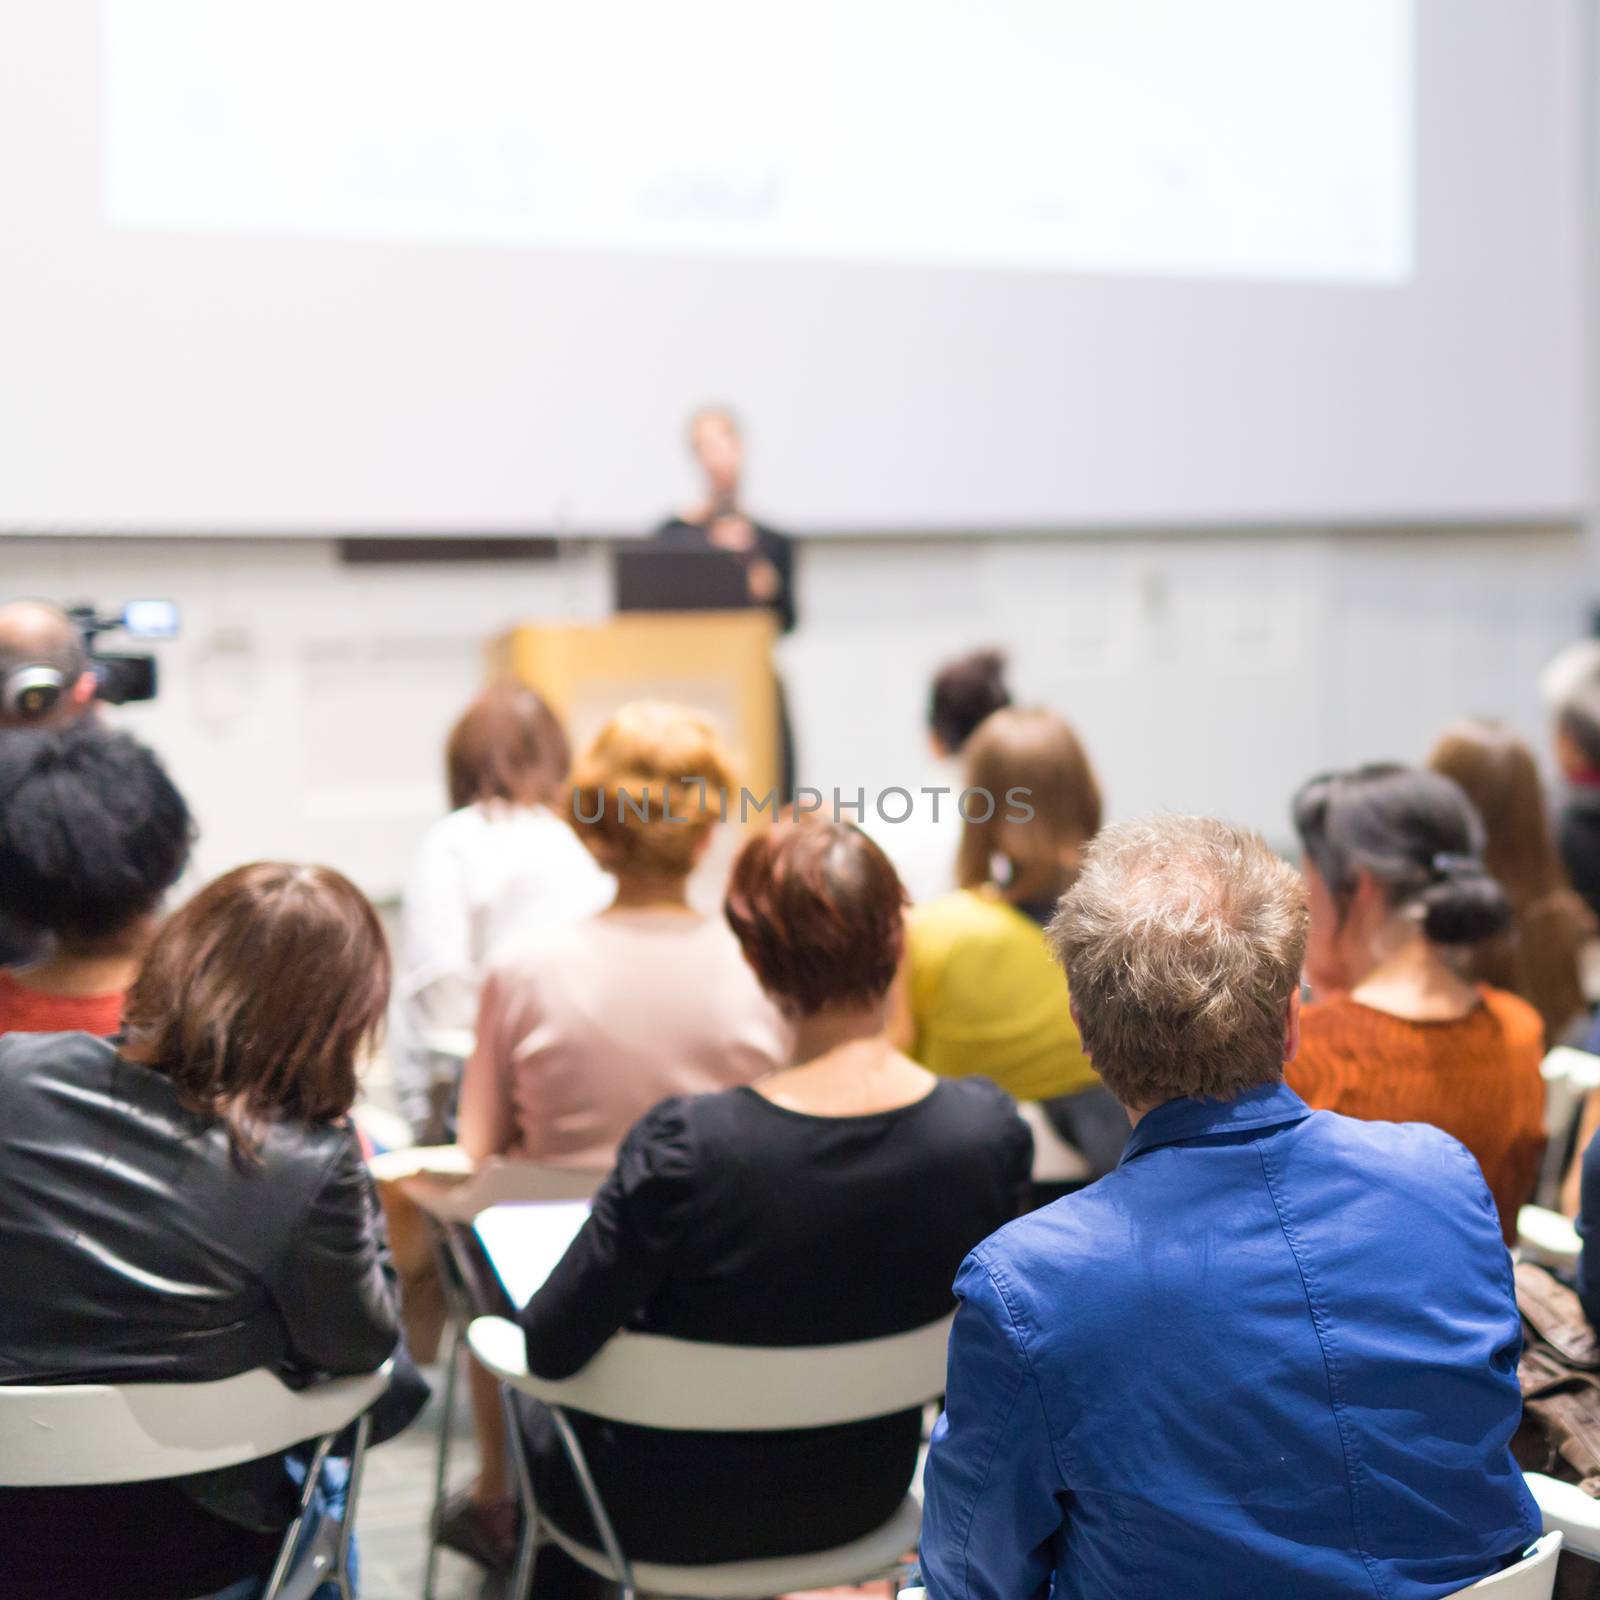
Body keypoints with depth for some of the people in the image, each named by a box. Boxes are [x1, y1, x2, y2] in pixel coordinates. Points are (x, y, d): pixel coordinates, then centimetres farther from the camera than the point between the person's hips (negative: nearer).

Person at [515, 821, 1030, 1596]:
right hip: (863, 1499, 4)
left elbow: (550, 1349, -22)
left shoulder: (687, 1145, -33)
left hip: (678, 1516, -4)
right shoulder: (989, 1130, -20)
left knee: (543, 1416, 30)